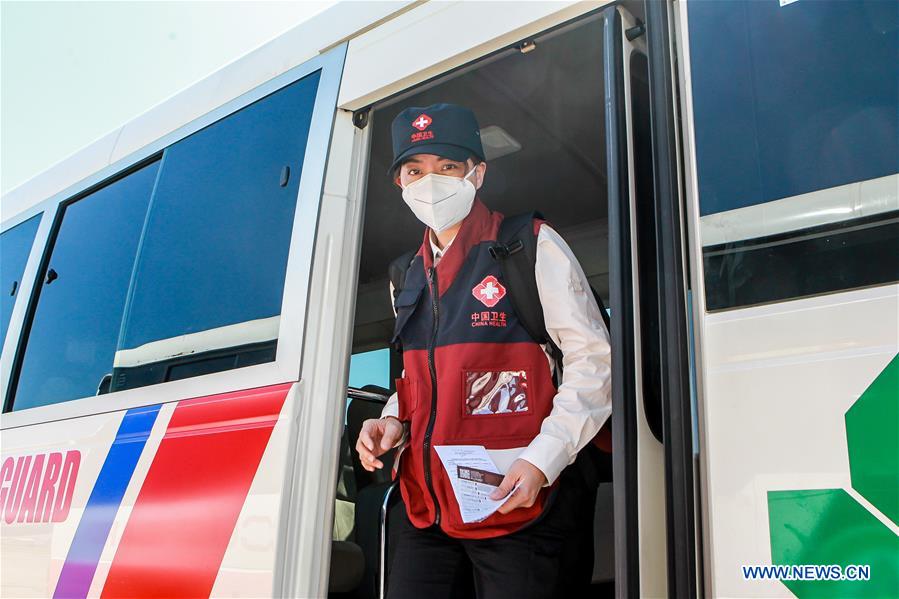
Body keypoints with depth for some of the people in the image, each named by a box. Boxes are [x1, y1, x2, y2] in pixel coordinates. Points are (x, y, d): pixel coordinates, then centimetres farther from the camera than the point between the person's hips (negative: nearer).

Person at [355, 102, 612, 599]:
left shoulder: (532, 246, -4)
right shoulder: (407, 277, 15)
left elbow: (594, 360, -8)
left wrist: (541, 460, -17)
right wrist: (392, 421, 4)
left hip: (518, 506, -5)